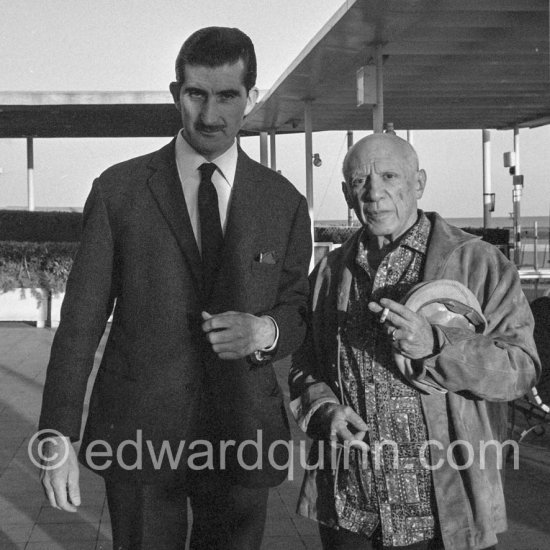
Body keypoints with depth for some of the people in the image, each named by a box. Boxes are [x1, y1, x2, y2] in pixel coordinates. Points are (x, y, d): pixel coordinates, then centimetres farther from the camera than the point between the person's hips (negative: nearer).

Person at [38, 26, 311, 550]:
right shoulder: (118, 189, -1)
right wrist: (58, 437, -8)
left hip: (242, 432, 2)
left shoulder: (284, 203, 4)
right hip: (138, 432, -1)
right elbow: (81, 317, -2)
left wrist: (266, 331, -13)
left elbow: (298, 311, 11)